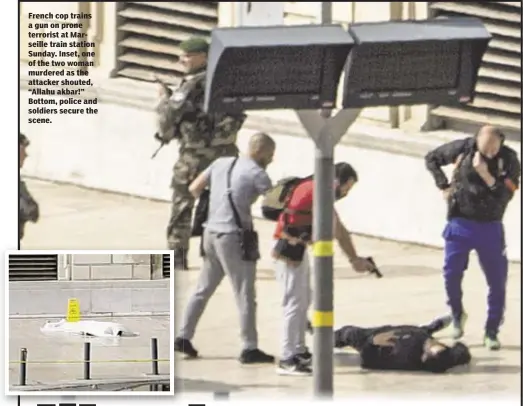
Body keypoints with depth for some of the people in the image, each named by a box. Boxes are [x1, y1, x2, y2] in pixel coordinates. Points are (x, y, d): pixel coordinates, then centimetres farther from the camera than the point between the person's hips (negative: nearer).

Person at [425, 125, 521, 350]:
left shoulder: (508, 159, -9)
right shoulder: (463, 148, -8)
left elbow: (505, 195, -17)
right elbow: (431, 158, 8)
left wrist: (485, 175, -27)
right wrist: (443, 186, 0)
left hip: (490, 228, 0)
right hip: (460, 224, 0)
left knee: (497, 281, -2)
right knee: (451, 275, -1)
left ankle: (491, 332, 9)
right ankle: (457, 315, 26)